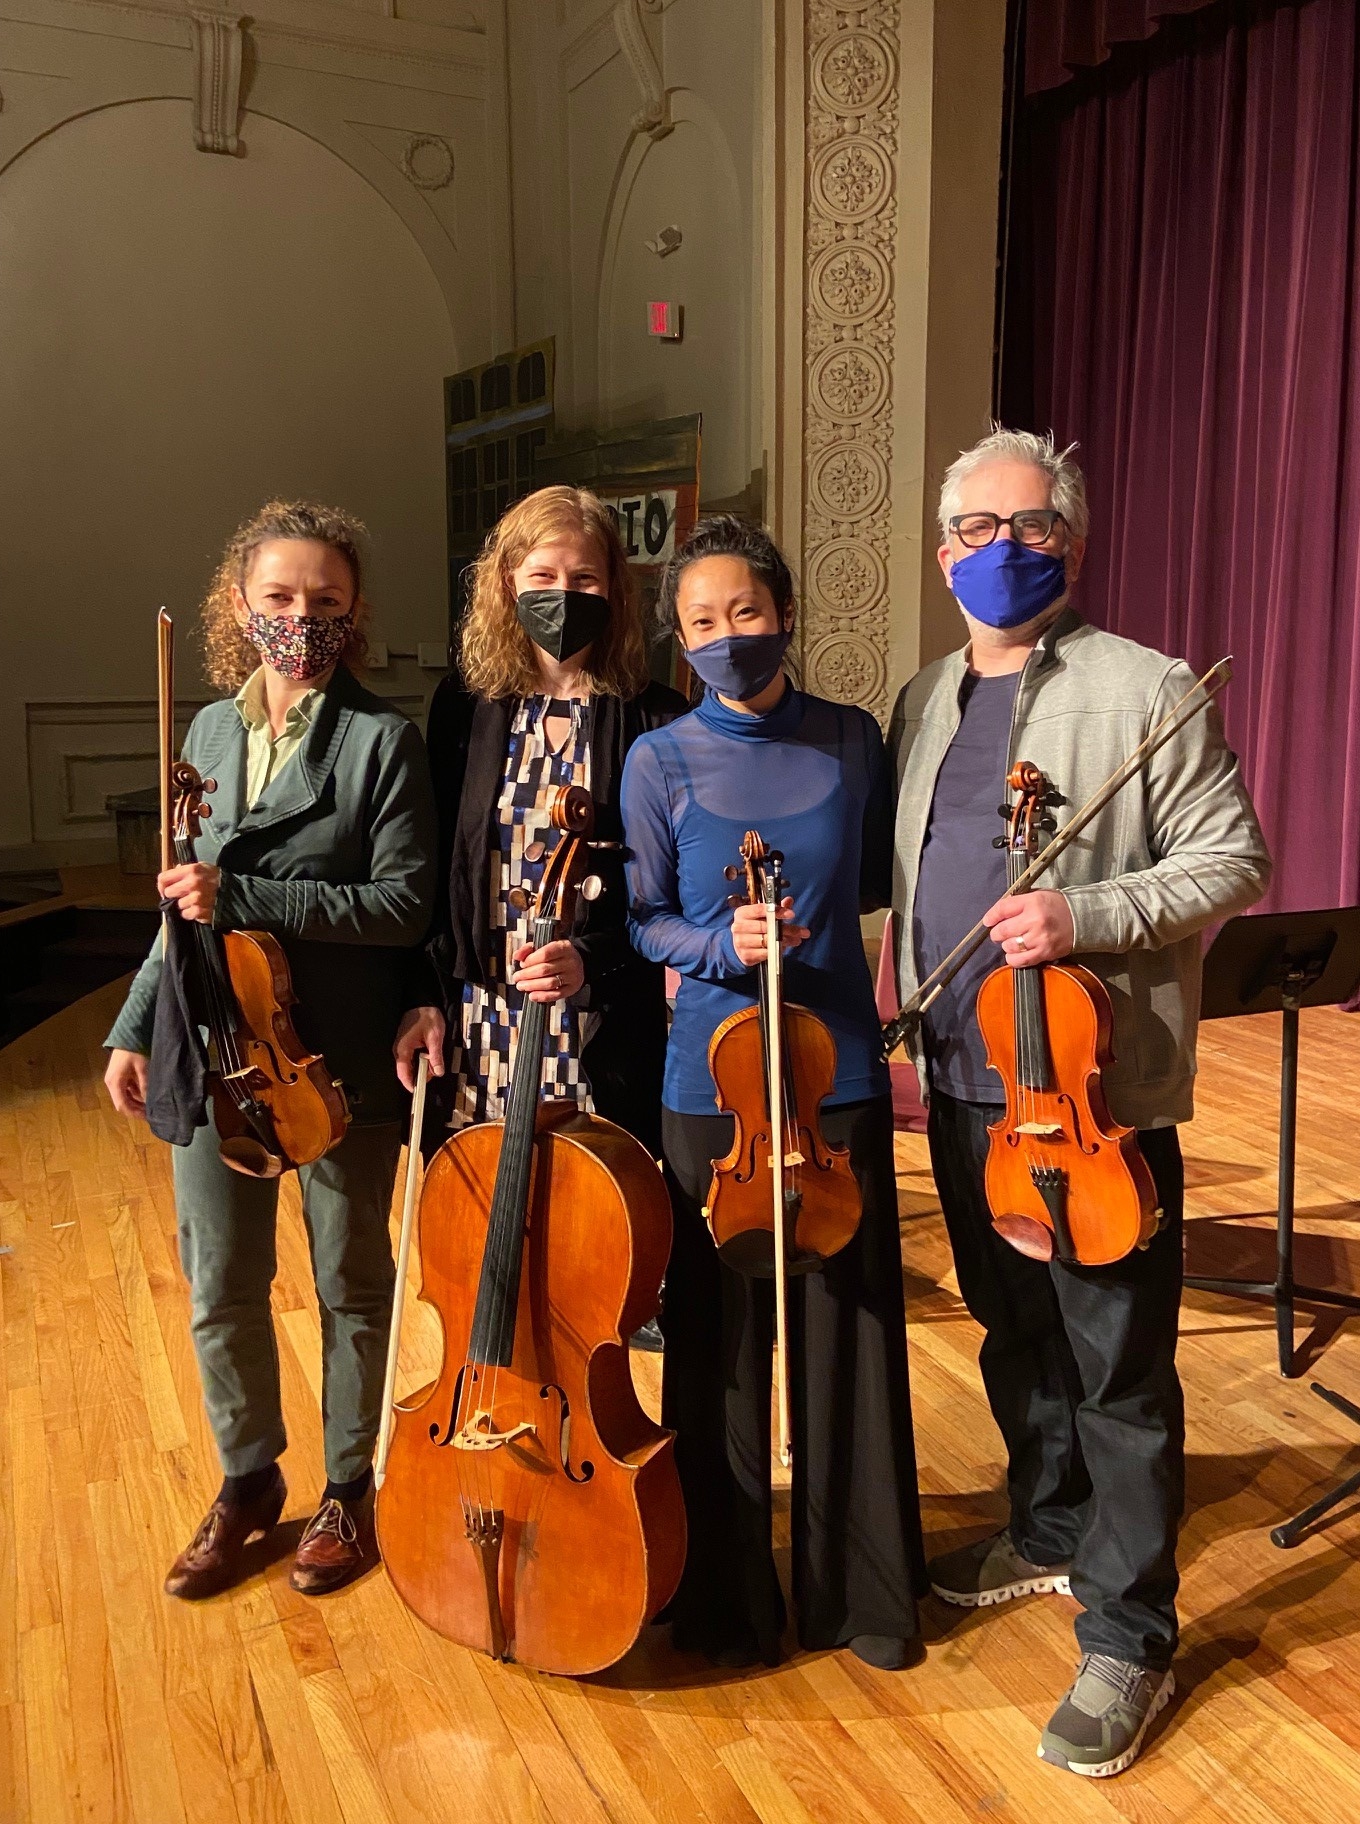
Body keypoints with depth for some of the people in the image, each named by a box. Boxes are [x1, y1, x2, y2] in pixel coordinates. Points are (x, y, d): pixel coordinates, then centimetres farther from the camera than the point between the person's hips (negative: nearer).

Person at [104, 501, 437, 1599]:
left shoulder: (383, 739, -9)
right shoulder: (210, 732, 8)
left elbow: (405, 902, -16)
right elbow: (191, 901, 16)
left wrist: (242, 897, -21)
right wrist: (136, 1026, 12)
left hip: (340, 1061, -4)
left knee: (352, 1282, 12)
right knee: (220, 1285, 14)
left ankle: (349, 1488, 32)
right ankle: (249, 1479, 37)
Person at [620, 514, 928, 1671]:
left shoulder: (852, 741, 2)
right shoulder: (661, 761, -3)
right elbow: (643, 921, 0)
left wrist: (806, 916, -1)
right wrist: (724, 946, -17)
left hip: (838, 1073, 2)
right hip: (712, 1084, -1)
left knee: (848, 1325, 9)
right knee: (720, 1335, 9)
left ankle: (859, 1586, 29)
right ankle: (726, 1593, 28)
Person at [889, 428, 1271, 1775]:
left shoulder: (1147, 691, -8)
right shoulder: (924, 704, 12)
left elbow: (1233, 862, -9)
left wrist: (1086, 917, -23)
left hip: (1096, 1089, -6)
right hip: (964, 1082, 6)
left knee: (1119, 1370, 4)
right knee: (1014, 1333, 21)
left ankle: (1127, 1638, 20)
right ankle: (1049, 1531, 43)